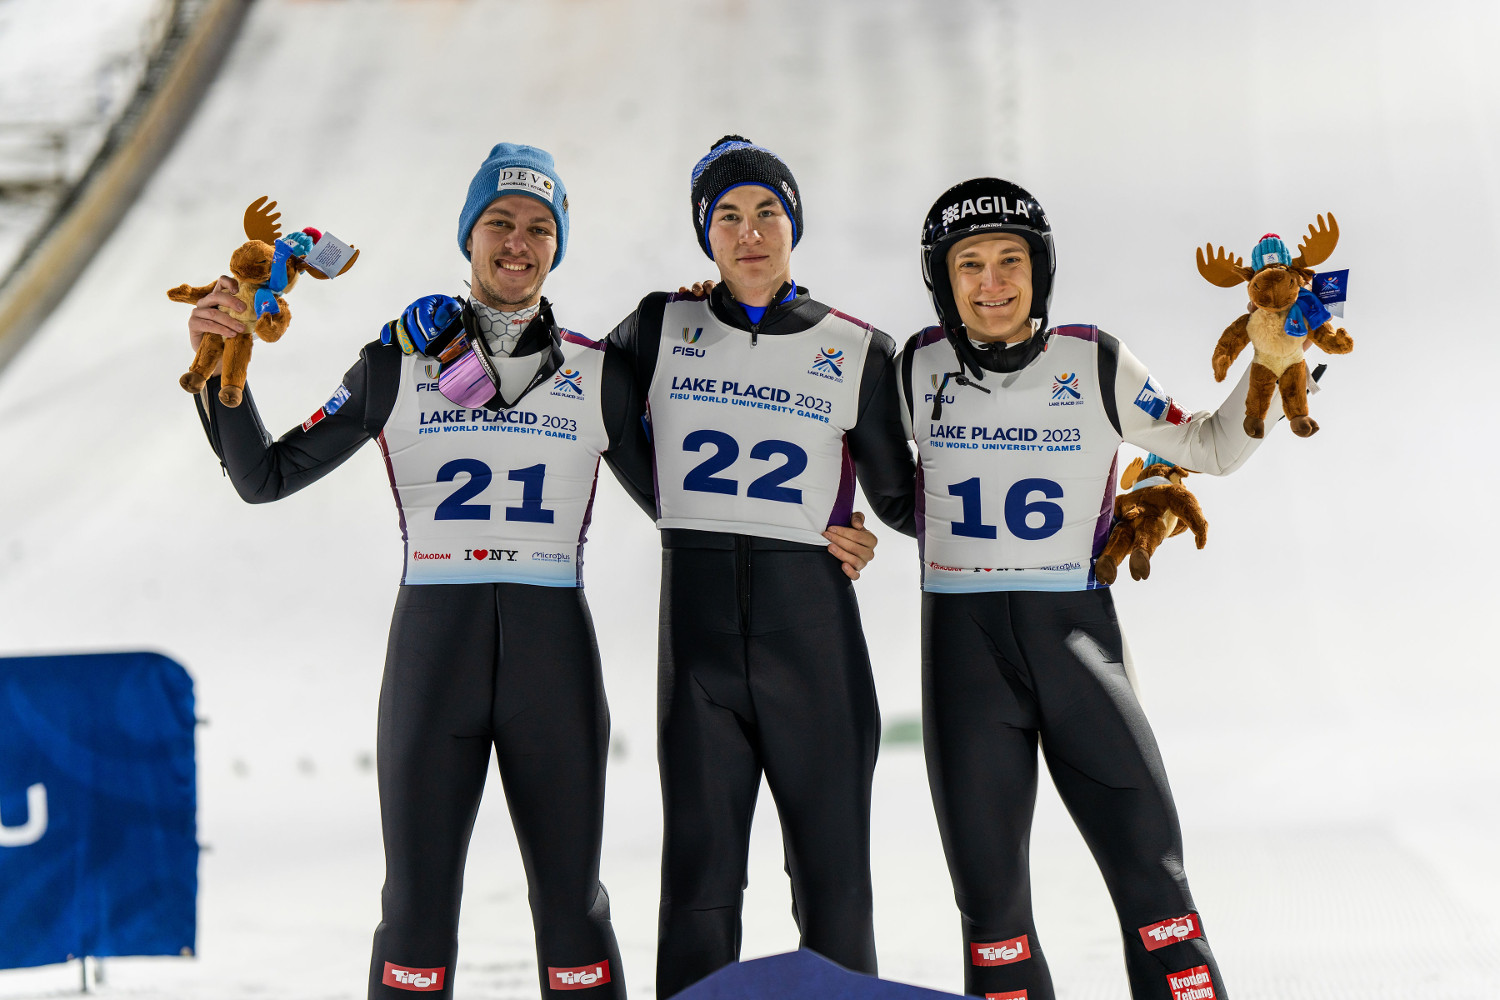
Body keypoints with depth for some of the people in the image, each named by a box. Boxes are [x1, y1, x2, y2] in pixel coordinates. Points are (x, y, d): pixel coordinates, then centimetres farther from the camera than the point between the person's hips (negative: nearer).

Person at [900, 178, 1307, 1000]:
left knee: (1151, 873, -6)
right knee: (990, 893, 3)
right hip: (963, 646, 1)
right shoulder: (918, 368, 3)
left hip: (1076, 636, -1)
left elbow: (1211, 449, 8)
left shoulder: (1095, 364, -1)